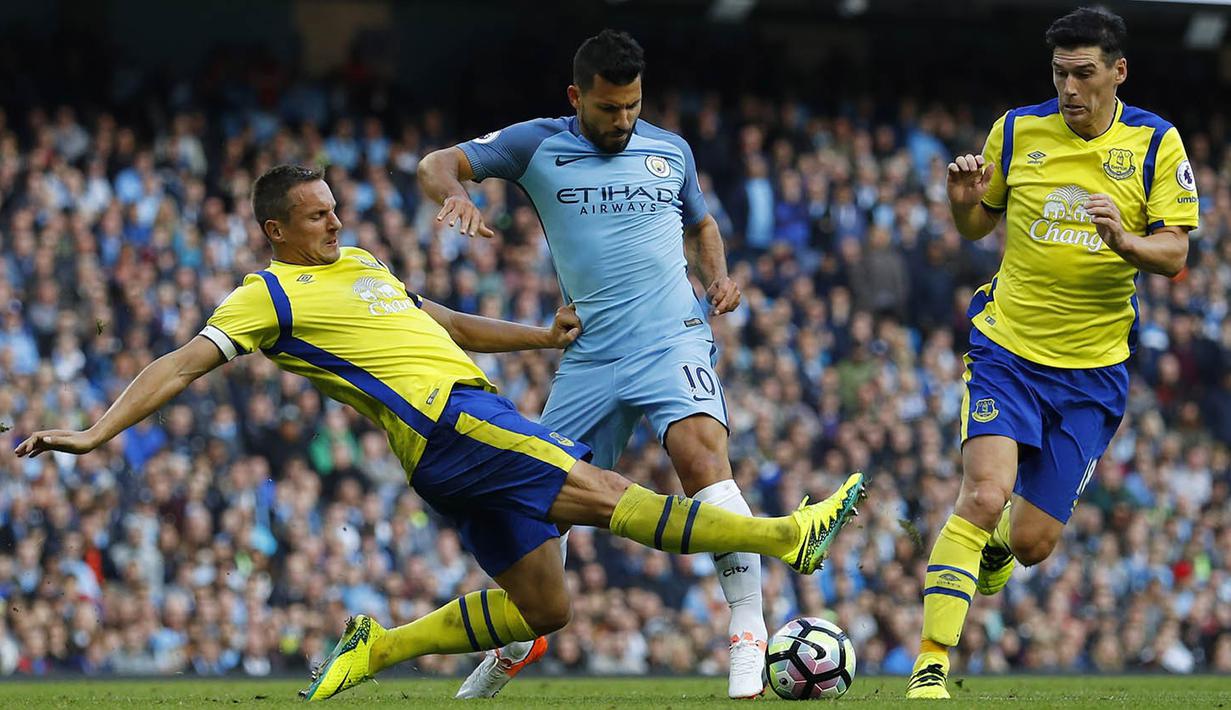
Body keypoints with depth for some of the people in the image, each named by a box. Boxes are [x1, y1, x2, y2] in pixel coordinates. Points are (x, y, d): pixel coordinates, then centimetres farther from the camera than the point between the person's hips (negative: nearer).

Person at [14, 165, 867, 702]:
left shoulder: (358, 265, 24)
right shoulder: (270, 297, -1)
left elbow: (445, 324, 33)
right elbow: (181, 365, -6)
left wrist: (540, 336, 25)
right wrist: (96, 434, -16)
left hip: (473, 422, 9)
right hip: (445, 422, -9)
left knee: (541, 607, 5)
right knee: (595, 488, -18)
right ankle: (785, 534, -19)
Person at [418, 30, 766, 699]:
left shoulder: (670, 152, 11)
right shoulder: (538, 144, 6)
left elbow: (701, 224, 29)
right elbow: (436, 165, 0)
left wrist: (717, 274, 7)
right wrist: (456, 194, -24)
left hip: (672, 337, -2)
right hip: (590, 355, 2)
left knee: (702, 456, -27)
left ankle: (748, 633, -29)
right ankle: (519, 636, 31)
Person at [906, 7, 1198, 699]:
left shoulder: (1156, 143, -3)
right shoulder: (1017, 131, 0)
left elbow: (1175, 254, -6)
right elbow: (978, 226, 13)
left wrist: (1124, 239, -27)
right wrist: (964, 200, -11)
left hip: (1093, 369, 1)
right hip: (1005, 349, -1)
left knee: (1032, 544, 3)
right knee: (984, 496, -23)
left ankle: (996, 541, 43)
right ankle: (931, 666, -21)